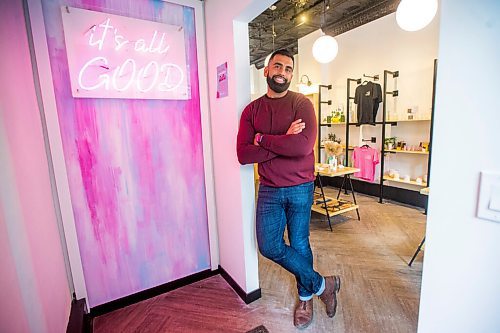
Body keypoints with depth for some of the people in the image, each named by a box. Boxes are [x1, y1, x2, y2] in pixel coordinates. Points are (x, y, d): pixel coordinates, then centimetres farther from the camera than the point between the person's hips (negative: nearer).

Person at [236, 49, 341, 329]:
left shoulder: (302, 103, -6)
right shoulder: (252, 109, 3)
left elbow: (304, 146, -24)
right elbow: (243, 155, -10)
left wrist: (263, 139, -14)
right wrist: (284, 142, -17)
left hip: (300, 188, -3)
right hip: (269, 190, 3)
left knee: (299, 245, 11)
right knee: (269, 246, 2)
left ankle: (306, 297, 39)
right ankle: (322, 284, 25)